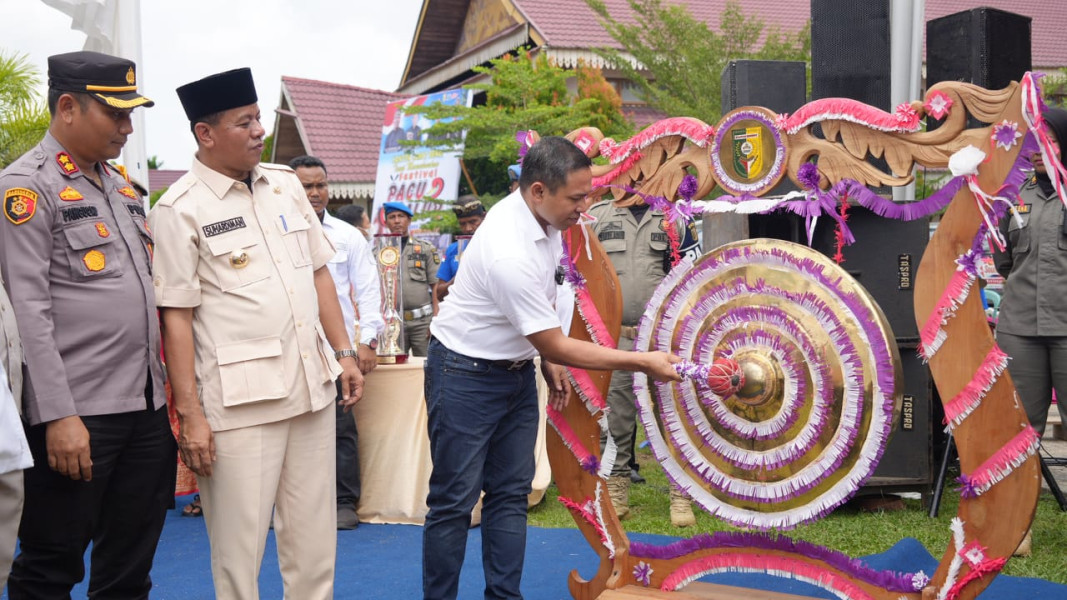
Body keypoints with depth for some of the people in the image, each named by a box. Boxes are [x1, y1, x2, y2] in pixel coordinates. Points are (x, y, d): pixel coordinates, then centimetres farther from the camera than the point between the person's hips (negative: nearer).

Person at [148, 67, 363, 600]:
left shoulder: (285, 184, 11)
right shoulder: (180, 210, -7)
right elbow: (176, 317, -9)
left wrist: (344, 352, 12)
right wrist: (189, 413, -12)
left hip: (312, 387, 6)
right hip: (239, 401, -6)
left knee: (314, 541, 13)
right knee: (239, 546, 1)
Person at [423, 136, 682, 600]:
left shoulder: (541, 217, -5)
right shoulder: (510, 252, -32)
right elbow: (556, 347, -24)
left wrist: (549, 360, 12)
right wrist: (644, 362, -20)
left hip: (517, 369, 8)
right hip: (467, 375, -8)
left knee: (511, 494, 9)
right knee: (454, 501, -1)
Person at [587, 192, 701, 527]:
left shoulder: (673, 219, 9)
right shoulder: (597, 216, 6)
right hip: (613, 336, 0)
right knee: (615, 415, 4)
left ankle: (680, 494, 4)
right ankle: (617, 491, 15)